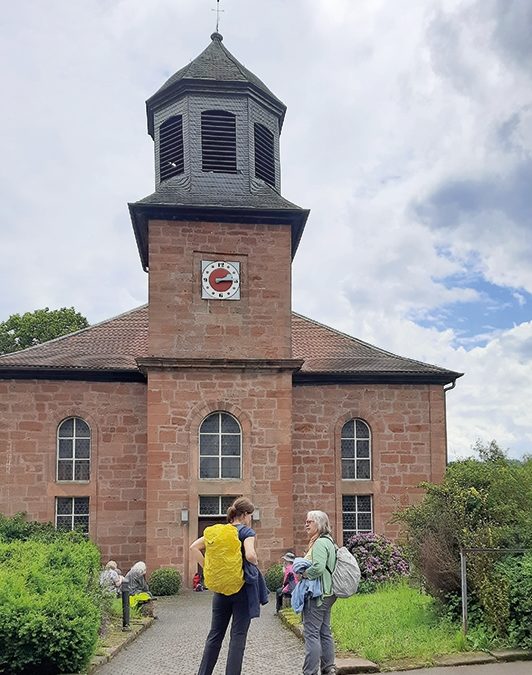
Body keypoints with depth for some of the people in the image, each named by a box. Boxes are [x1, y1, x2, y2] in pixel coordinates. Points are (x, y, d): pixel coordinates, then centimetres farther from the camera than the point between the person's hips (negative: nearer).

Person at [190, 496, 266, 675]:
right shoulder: (247, 532, -9)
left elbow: (194, 547, 3)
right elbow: (250, 555, -26)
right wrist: (256, 563, -5)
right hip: (242, 587, -5)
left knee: (215, 633, 12)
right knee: (238, 635, 2)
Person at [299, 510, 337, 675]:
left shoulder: (320, 543, -16)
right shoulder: (328, 541, 16)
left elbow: (318, 568, -27)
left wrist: (303, 573, -12)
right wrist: (302, 567, 12)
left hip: (317, 594, -11)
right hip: (327, 594, 11)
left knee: (311, 633, -7)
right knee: (324, 633, 15)